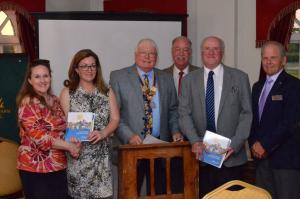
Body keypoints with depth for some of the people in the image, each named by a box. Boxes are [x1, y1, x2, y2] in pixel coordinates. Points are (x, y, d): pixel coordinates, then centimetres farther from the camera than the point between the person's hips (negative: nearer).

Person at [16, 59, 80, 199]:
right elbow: (39, 137, -20)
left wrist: (73, 144, 2)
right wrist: (69, 146, -14)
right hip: (36, 167, -7)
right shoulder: (28, 103, -12)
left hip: (58, 166, 7)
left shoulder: (54, 100, 11)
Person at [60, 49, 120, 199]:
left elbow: (115, 119, 5)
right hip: (77, 154, -2)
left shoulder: (107, 92, 11)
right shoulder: (67, 92, 4)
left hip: (102, 154, 2)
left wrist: (103, 133, -15)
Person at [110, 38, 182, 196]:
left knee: (160, 191, 7)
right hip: (131, 145, -3)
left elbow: (172, 110, 17)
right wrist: (129, 135, -16)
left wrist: (175, 131, 0)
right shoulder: (118, 77, 1)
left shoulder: (166, 79, 13)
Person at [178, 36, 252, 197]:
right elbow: (184, 114, 1)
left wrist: (235, 144, -9)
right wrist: (195, 141, -13)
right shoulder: (189, 80, 7)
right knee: (204, 195, 6)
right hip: (201, 153, 1)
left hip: (231, 154, -1)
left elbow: (247, 113, 1)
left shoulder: (239, 78, 3)